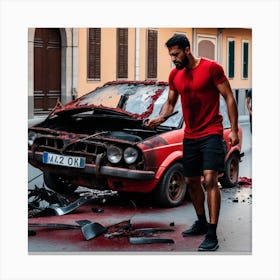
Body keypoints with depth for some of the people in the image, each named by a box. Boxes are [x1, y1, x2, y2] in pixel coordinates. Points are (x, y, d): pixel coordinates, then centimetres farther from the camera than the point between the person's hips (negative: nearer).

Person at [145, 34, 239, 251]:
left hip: (211, 133, -7)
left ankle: (212, 236, -15)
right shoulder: (175, 75, 7)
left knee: (210, 180, -17)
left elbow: (229, 97, -8)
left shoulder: (211, 68, -11)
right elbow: (170, 103, 15)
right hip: (190, 136, 7)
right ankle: (201, 223, 34)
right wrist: (160, 118, -6)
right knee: (191, 182, 14)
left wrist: (234, 129, -12)